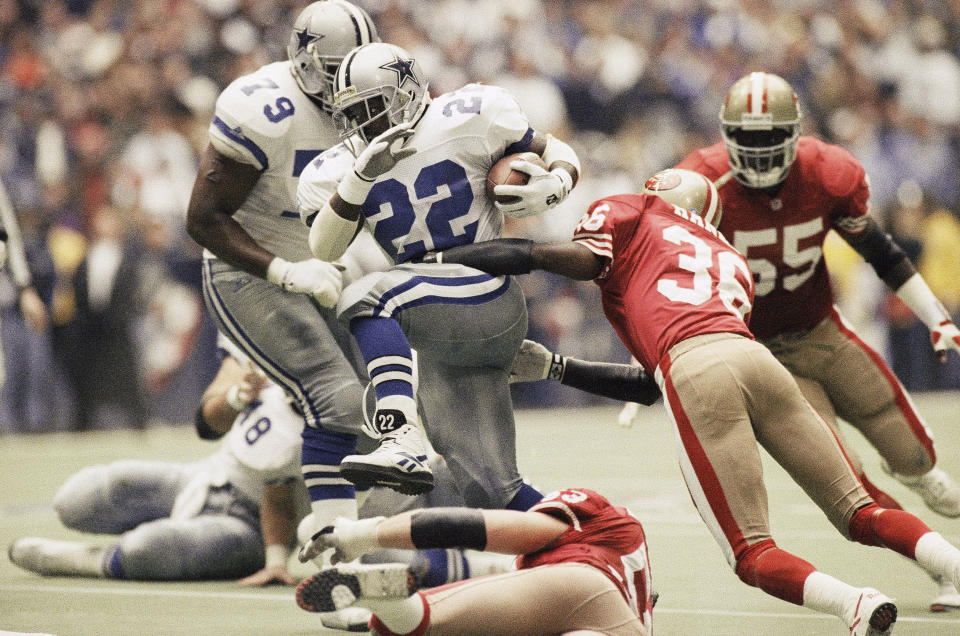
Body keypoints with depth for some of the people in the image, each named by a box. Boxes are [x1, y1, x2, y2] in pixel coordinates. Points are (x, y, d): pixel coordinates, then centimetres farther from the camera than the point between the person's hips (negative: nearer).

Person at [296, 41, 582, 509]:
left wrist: (550, 188, -16)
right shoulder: (341, 172, 8)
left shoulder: (466, 120, -3)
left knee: (366, 295, -31)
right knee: (490, 491, 4)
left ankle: (402, 439, -45)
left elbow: (557, 154, 7)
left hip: (486, 300, -6)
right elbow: (323, 251, -8)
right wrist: (361, 177, -20)